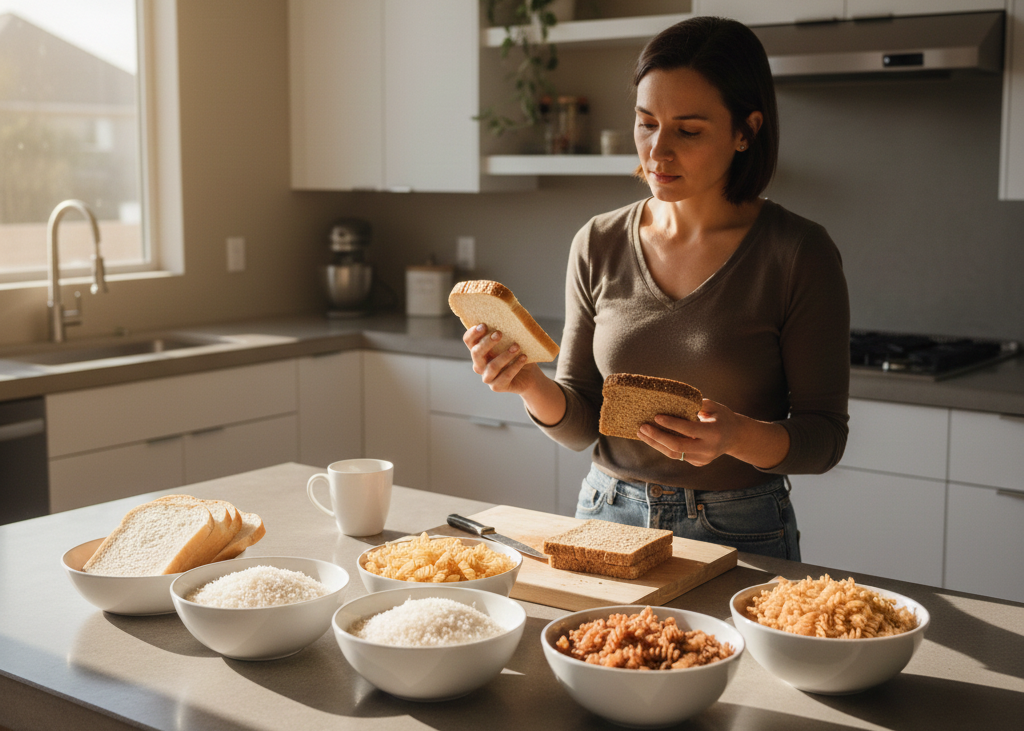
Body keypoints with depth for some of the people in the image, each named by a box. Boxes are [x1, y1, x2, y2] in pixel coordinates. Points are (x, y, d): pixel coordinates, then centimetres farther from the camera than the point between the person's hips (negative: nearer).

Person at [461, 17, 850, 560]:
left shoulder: (798, 254, -11)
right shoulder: (598, 245, -1)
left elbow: (824, 438, -8)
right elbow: (582, 424, 3)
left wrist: (739, 436, -27)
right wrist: (532, 385, -18)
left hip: (738, 535, -3)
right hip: (608, 516, 3)